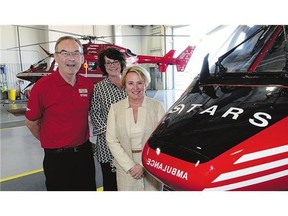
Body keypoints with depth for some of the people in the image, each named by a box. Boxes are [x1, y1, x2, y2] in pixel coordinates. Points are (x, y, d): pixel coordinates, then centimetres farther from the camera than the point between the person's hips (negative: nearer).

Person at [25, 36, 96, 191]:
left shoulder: (88, 85, -3)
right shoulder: (42, 86, -16)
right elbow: (31, 123, -4)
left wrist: (80, 140, 10)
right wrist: (51, 143, 6)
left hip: (84, 152, 4)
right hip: (56, 157, -4)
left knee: (88, 189, 19)